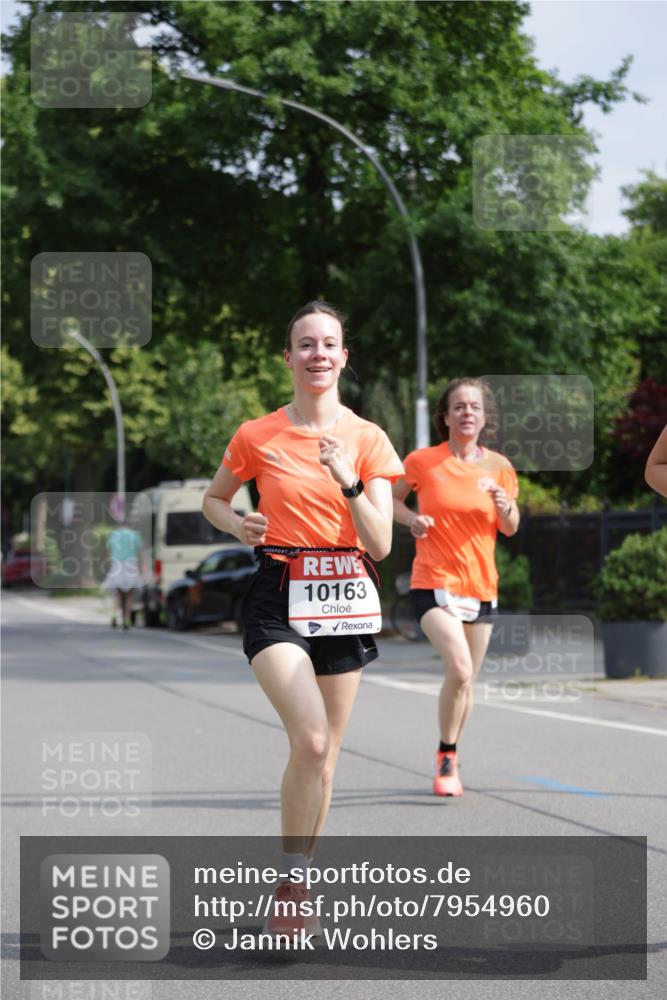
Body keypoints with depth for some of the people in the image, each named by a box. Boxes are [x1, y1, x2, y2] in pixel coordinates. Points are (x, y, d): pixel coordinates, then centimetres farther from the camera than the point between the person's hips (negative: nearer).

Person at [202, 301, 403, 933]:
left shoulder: (368, 440, 2)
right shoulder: (257, 436, 0)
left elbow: (379, 545, -5)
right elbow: (213, 498, 17)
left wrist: (349, 481, -19)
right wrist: (238, 526, -4)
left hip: (343, 599, 3)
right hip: (277, 597, -3)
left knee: (323, 754, 8)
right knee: (311, 740, -22)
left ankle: (294, 890, 25)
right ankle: (290, 884, -9)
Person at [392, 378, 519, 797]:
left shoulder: (498, 466, 3)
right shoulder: (422, 461, -4)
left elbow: (510, 529, 9)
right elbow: (393, 499, 11)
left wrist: (504, 506, -13)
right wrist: (412, 519, -9)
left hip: (481, 586, 4)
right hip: (435, 583, -4)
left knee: (466, 682, 11)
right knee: (459, 670, -22)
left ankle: (451, 762, 31)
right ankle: (446, 756, -3)